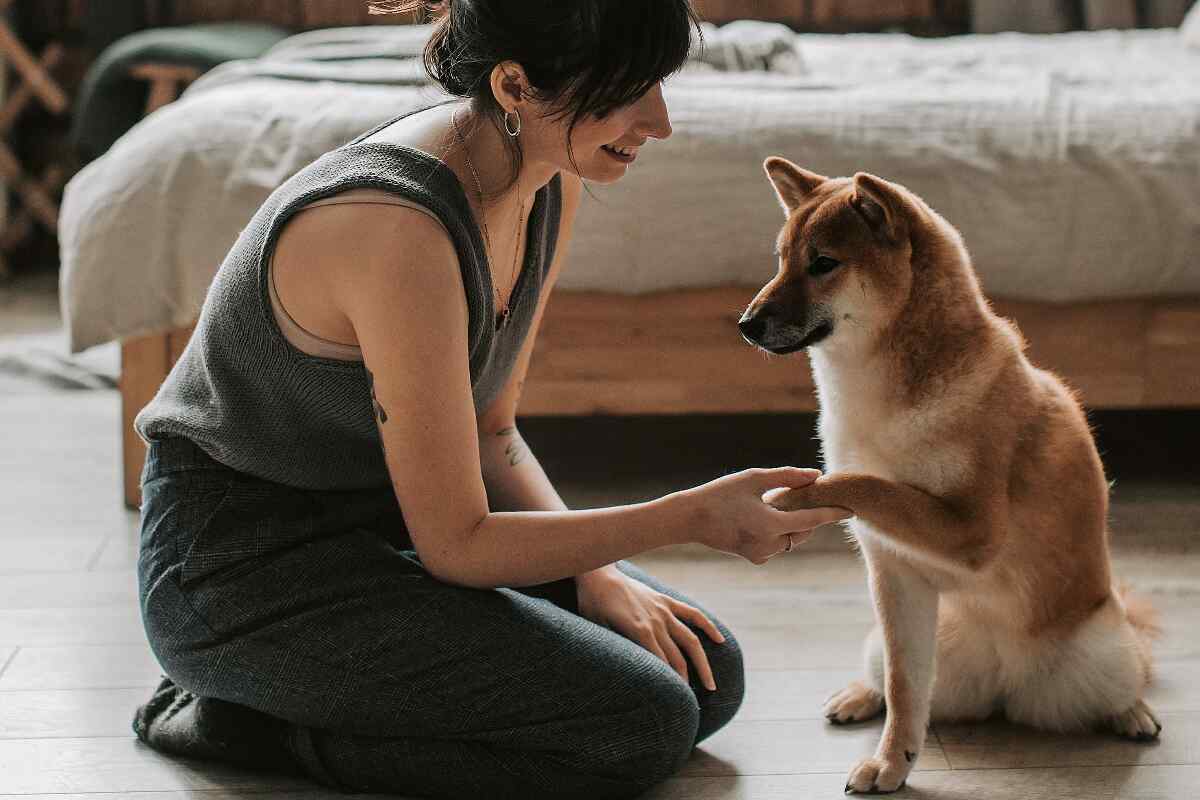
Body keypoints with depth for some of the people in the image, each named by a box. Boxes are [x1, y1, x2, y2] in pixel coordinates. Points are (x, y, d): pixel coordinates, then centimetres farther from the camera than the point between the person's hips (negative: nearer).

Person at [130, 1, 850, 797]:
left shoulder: (548, 184, -4)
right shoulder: (403, 230, -31)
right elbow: (455, 545, -25)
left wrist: (596, 572, -7)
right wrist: (693, 515, -24)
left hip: (383, 516, 9)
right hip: (243, 565, -9)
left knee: (707, 675, 5)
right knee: (642, 726, -16)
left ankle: (321, 688, 9)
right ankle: (247, 717, -5)